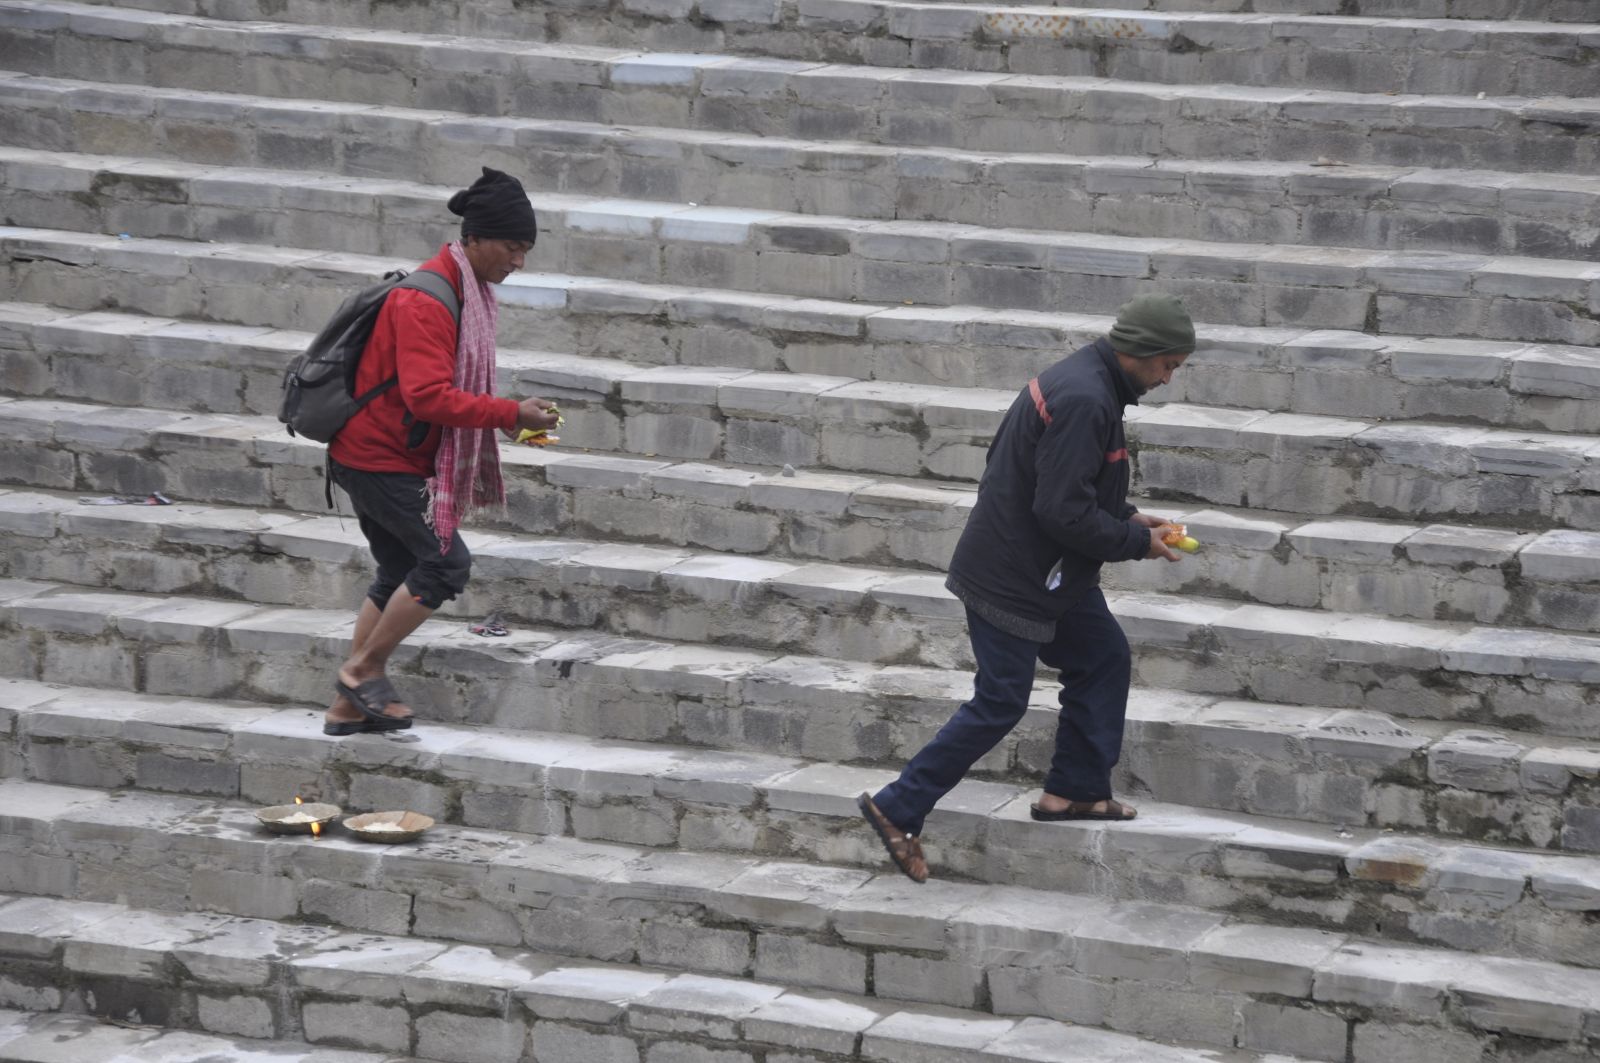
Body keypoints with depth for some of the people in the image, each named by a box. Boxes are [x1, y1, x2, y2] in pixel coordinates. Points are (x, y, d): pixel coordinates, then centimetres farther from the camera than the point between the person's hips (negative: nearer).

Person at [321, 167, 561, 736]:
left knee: (399, 574, 12)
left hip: (371, 458, 10)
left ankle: (350, 703, 17)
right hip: (383, 460, -10)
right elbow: (428, 395, -30)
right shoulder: (427, 300, -22)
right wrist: (510, 413, -28)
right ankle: (364, 669, 2)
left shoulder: (466, 290, 11)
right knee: (446, 563, -10)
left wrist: (502, 414, 8)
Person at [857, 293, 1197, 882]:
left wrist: (1128, 517, 10)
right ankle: (898, 808, 3)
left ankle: (1076, 790, 24)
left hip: (1051, 572, 10)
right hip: (1013, 577, -10)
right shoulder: (1084, 401, -26)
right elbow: (1063, 512, -27)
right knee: (1000, 703, -4)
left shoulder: (1088, 380, 8)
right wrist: (1136, 541, -15)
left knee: (1104, 657, 15)